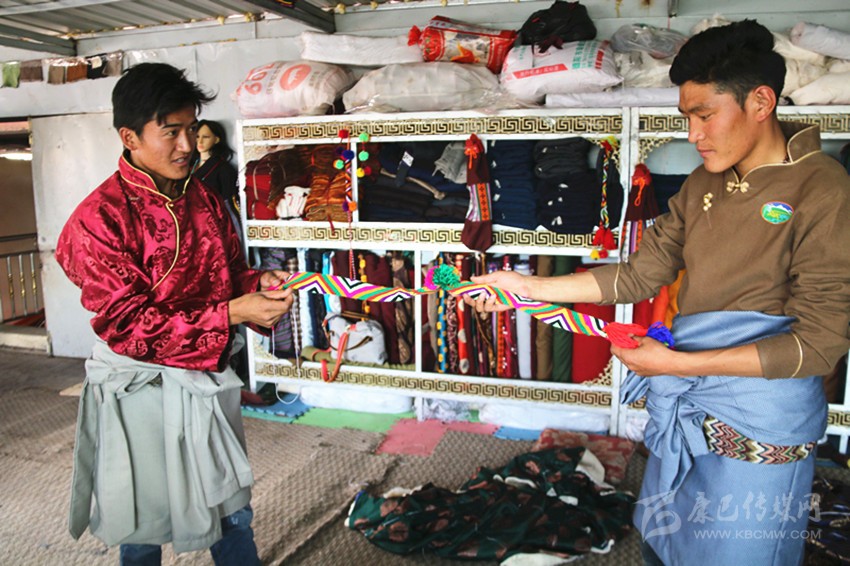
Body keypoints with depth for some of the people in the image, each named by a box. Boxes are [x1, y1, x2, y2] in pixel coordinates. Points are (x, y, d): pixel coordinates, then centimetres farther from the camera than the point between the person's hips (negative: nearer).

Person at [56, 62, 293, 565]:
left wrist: (260, 283, -10)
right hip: (143, 387, -5)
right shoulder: (101, 218, -17)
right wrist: (232, 312, -27)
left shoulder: (205, 200, 4)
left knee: (232, 511, 17)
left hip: (209, 378, 6)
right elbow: (126, 326, -21)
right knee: (146, 523, 15)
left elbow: (229, 272, 14)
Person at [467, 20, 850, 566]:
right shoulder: (703, 184, 5)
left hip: (759, 428, -6)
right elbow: (639, 275, 5)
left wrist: (677, 362, -22)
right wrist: (529, 286, -1)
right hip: (685, 412, 7)